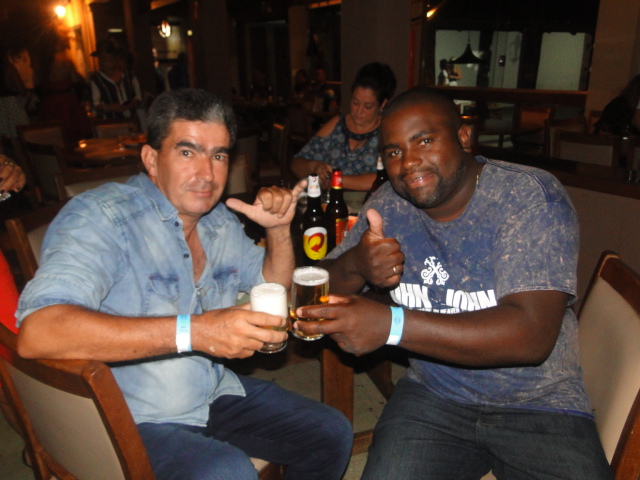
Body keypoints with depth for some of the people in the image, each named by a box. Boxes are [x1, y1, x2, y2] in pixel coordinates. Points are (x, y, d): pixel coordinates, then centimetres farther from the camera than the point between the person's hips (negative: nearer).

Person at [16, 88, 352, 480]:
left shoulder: (220, 221, 5)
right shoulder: (101, 217, -21)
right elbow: (37, 332, -35)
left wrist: (279, 229, -3)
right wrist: (190, 331, -41)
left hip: (213, 395, 7)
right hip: (130, 423, -7)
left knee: (332, 435, 5)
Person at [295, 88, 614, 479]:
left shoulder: (532, 198, -14)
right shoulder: (389, 205, -1)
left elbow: (532, 334, -25)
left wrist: (392, 325, -34)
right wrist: (354, 265, -22)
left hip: (540, 404, -1)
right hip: (433, 396, 2)